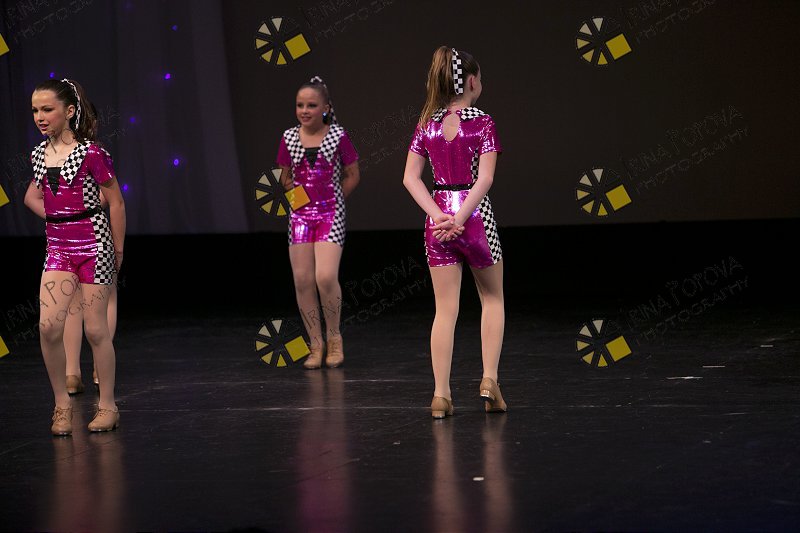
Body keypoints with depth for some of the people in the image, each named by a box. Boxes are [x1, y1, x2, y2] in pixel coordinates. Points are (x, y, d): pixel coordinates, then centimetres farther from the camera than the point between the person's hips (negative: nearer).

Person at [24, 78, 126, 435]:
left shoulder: (90, 153, -11)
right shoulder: (40, 154, 7)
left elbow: (115, 202, -5)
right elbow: (33, 196, 26)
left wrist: (117, 250, -2)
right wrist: (57, 219, 14)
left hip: (92, 242, -5)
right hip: (57, 246, 5)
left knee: (95, 329, 0)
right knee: (48, 325, -10)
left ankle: (107, 405, 13)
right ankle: (62, 404, 4)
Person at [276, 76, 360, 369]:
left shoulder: (338, 136, -4)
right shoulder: (289, 138, 5)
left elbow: (352, 175, 6)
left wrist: (331, 200, 4)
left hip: (330, 214, -3)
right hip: (300, 214, 3)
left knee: (326, 277, -17)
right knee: (302, 281, -2)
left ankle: (334, 338, 3)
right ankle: (316, 345, 9)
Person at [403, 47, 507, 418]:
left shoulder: (427, 124, 5)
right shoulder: (482, 123, -7)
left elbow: (410, 178, 0)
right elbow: (485, 178, -16)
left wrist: (440, 216, -7)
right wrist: (460, 218, -16)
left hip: (438, 220, 3)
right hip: (476, 219, -3)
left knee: (445, 310, 6)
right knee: (492, 298, 18)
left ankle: (441, 395, -1)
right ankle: (489, 379, 7)